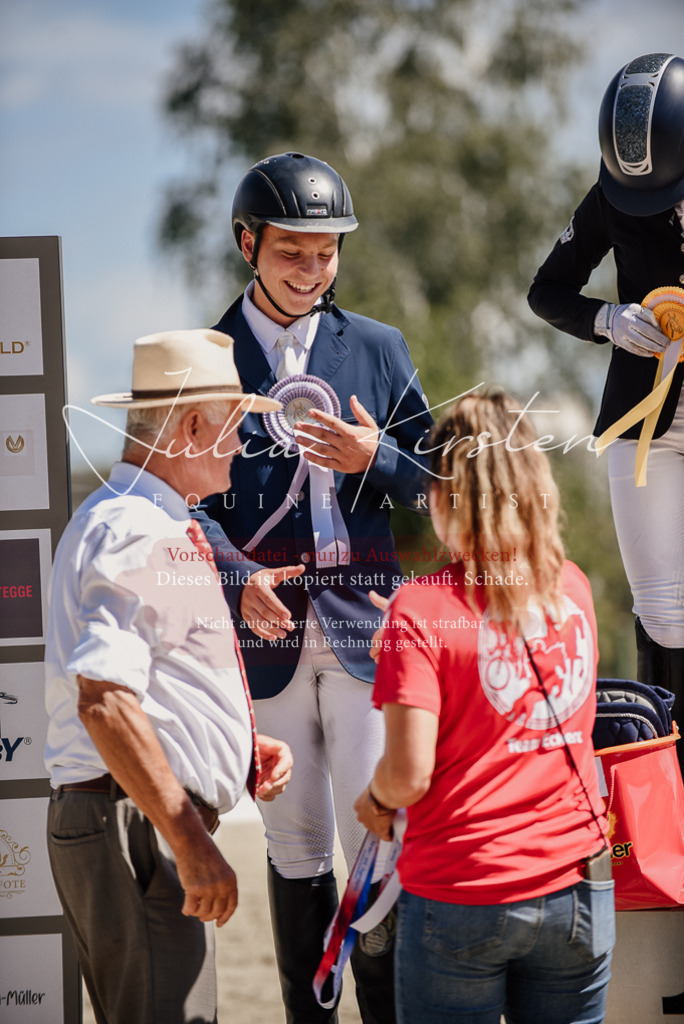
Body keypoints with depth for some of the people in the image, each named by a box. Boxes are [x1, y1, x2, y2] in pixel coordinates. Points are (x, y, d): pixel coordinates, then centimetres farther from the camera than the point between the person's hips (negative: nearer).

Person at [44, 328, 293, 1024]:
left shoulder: (120, 518, 22)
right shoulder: (139, 535, -13)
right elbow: (104, 701, -24)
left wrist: (244, 749, 14)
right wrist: (192, 844, -23)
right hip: (136, 830, -11)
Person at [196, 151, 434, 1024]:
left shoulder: (378, 348, 9)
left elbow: (432, 484, 10)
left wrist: (375, 457, -11)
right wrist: (240, 579, -17)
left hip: (363, 624, 0)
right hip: (268, 634, 0)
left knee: (376, 840, -3)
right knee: (296, 850, 8)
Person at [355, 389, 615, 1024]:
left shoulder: (421, 607, -11)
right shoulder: (574, 589, 3)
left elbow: (409, 774, -17)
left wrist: (375, 798, 7)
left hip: (459, 897, -4)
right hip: (575, 887, 4)